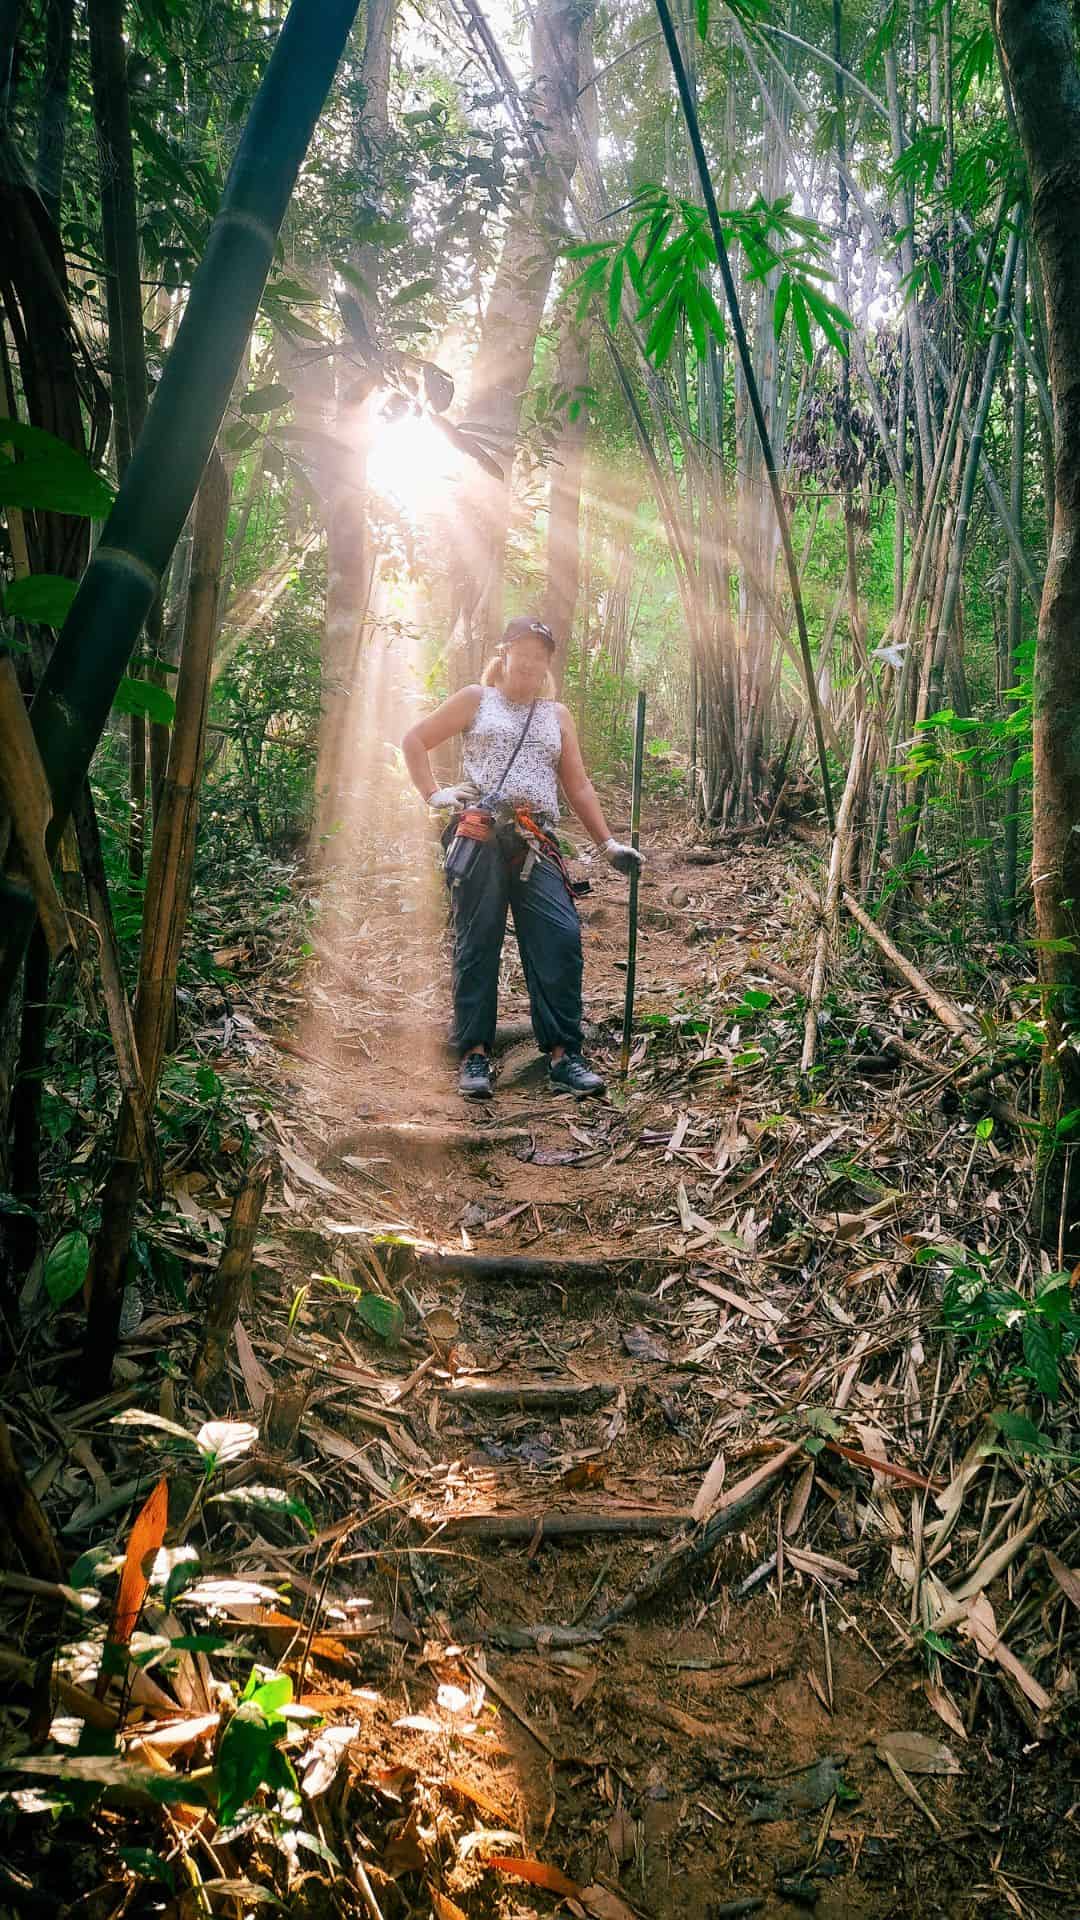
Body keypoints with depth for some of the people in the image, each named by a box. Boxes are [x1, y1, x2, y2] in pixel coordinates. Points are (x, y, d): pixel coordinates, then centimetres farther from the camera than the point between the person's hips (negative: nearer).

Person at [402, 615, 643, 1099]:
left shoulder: (557, 715, 22)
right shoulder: (476, 700, 14)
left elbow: (578, 786, 20)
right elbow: (415, 740, 15)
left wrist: (608, 844, 13)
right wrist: (433, 794, 2)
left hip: (536, 844, 3)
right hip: (479, 838, -2)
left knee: (560, 940, -10)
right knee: (477, 944, -2)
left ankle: (562, 1054, -5)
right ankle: (474, 1055, 4)